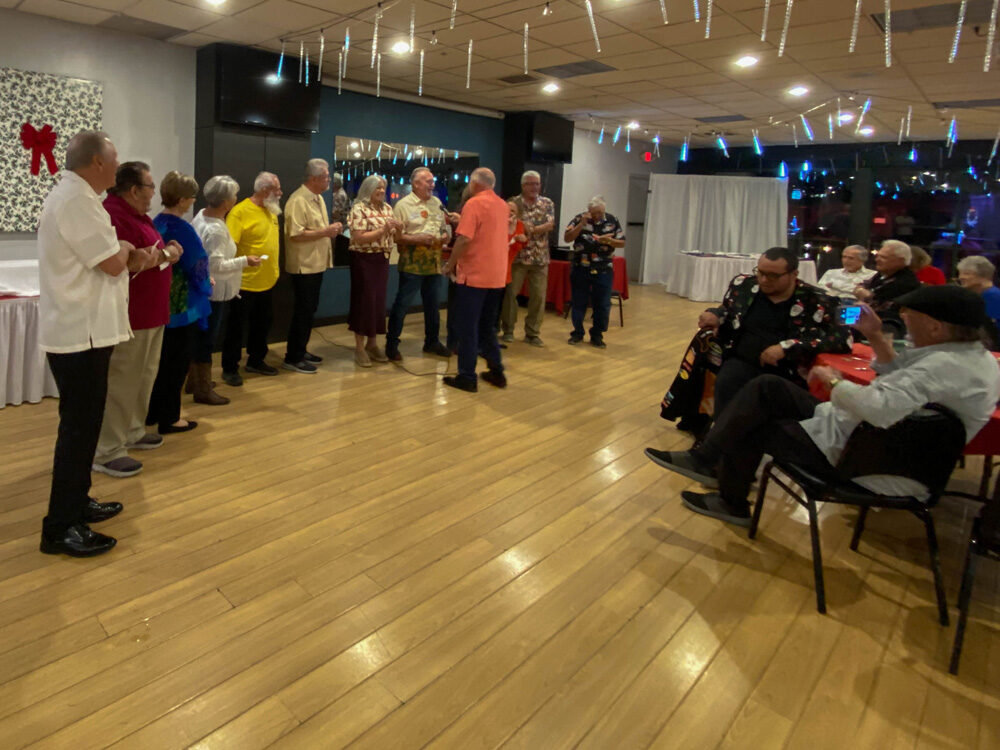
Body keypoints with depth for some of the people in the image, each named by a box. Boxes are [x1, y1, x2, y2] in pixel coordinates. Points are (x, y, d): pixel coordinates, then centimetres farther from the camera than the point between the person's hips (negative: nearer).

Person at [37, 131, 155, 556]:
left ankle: (76, 502, 31)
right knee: (79, 427, -5)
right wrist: (126, 250, 1)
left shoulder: (74, 197, 16)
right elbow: (113, 263, -20)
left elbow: (99, 263, 20)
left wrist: (130, 259, 4)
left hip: (81, 330, 11)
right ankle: (61, 528, 4)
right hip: (80, 333, -11)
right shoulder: (75, 201, -17)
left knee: (83, 424, 18)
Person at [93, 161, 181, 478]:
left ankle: (133, 432, 31)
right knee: (121, 383, -6)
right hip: (130, 315, -11)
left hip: (150, 312, 11)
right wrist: (161, 255, -16)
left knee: (143, 377, 18)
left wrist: (167, 253, 9)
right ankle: (105, 451, 1)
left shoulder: (138, 215, 16)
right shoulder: (113, 215, -18)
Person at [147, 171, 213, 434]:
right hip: (183, 305, -8)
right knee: (177, 363, 3)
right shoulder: (182, 229, -18)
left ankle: (153, 412, 29)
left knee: (161, 360, 18)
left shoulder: (156, 224, 5)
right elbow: (197, 266, -13)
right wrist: (206, 285, 8)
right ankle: (169, 419, 12)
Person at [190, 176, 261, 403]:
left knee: (202, 337, 20)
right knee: (208, 340, -1)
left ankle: (195, 379, 34)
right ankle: (203, 390, 9)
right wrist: (245, 261, -19)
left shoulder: (201, 215, 6)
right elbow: (217, 265, -26)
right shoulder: (216, 230, -23)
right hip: (215, 292, -10)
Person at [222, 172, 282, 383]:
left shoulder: (271, 211, 9)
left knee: (262, 324, 18)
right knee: (236, 326, 4)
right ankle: (230, 369, 14)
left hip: (267, 281, 8)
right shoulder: (240, 211, -15)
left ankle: (256, 361, 34)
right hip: (245, 283, -8)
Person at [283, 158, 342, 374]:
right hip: (304, 265, -9)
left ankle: (301, 350, 27)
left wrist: (332, 229, 5)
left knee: (310, 310, 15)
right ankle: (293, 358, 6)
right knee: (303, 312, -4)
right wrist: (326, 232, -22)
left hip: (317, 264, 9)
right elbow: (296, 235, -25)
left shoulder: (318, 198, 14)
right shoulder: (298, 201, -17)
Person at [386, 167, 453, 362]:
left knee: (433, 305, 14)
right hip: (412, 265, -6)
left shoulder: (437, 203, 13)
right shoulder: (403, 205, -7)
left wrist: (445, 236, -1)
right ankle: (391, 344, 9)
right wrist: (417, 239, -20)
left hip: (434, 264, 6)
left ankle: (432, 342, 28)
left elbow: (445, 227, 21)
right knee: (402, 305, -1)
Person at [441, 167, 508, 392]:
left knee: (467, 327, 0)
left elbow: (464, 239, -20)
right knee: (487, 326, 17)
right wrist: (461, 221, 23)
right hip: (496, 276, 8)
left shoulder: (474, 203, -12)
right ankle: (496, 372, 19)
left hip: (473, 275, -8)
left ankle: (467, 377, 3)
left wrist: (450, 264, -8)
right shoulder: (502, 205, 13)